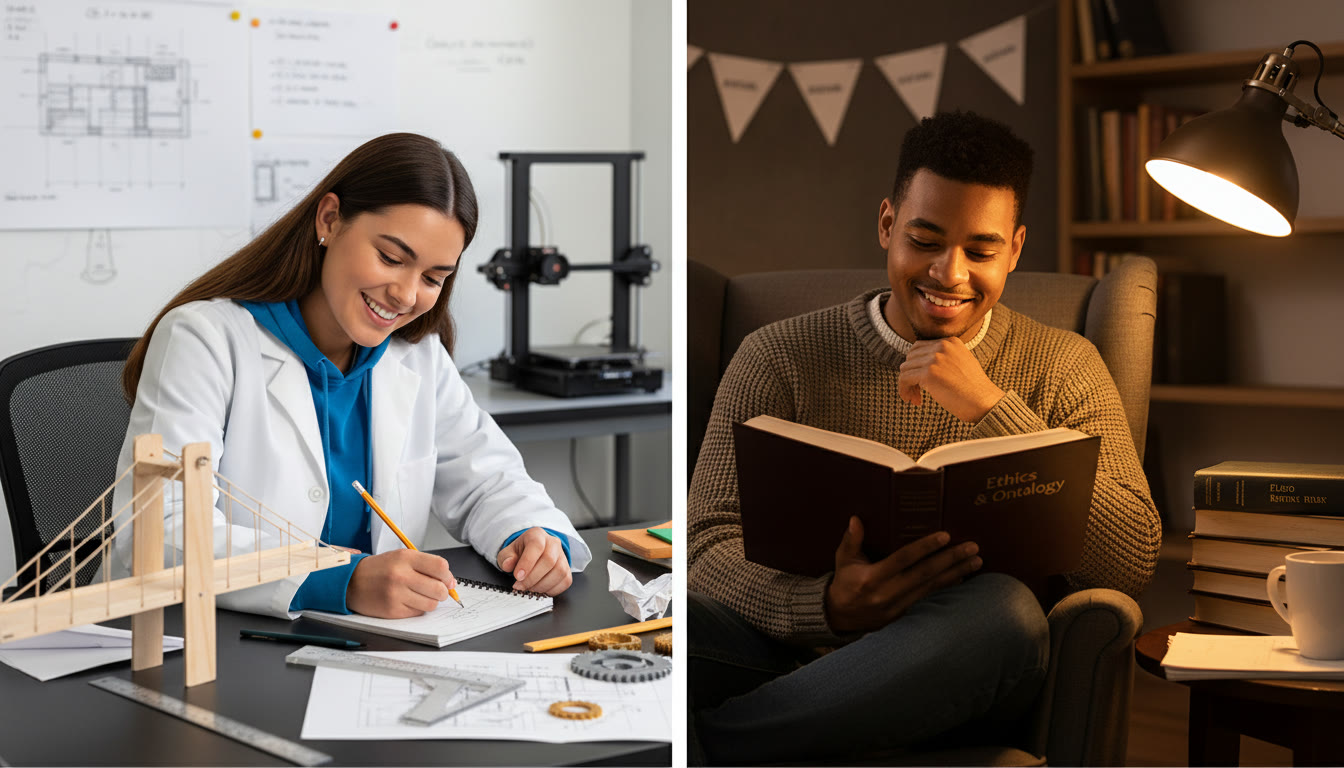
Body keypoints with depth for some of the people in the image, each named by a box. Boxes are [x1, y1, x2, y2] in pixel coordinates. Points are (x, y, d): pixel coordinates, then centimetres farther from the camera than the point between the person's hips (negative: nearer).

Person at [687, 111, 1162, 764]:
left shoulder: (1062, 367, 10)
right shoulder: (779, 356, 8)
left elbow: (1132, 564, -4)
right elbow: (713, 540, -2)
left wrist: (989, 406, -13)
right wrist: (825, 607, -25)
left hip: (950, 682, 3)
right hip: (797, 652, -2)